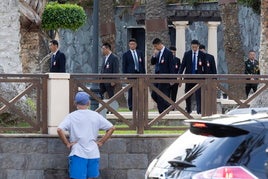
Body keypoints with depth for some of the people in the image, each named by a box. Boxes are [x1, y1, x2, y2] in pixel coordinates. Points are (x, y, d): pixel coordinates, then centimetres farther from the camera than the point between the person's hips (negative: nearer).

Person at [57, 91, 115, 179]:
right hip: (93, 154, 3)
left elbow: (59, 130, -17)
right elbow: (111, 128, 8)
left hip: (78, 154, -3)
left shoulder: (71, 117, -3)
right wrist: (101, 142, 9)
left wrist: (67, 144, -6)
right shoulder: (96, 116, 6)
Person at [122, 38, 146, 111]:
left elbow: (143, 64, 15)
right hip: (131, 74, -3)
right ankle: (131, 105, 0)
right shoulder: (126, 54, 4)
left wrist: (144, 74, 7)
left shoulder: (140, 53, 14)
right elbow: (124, 66, 2)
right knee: (131, 90, -5)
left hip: (139, 73, 3)